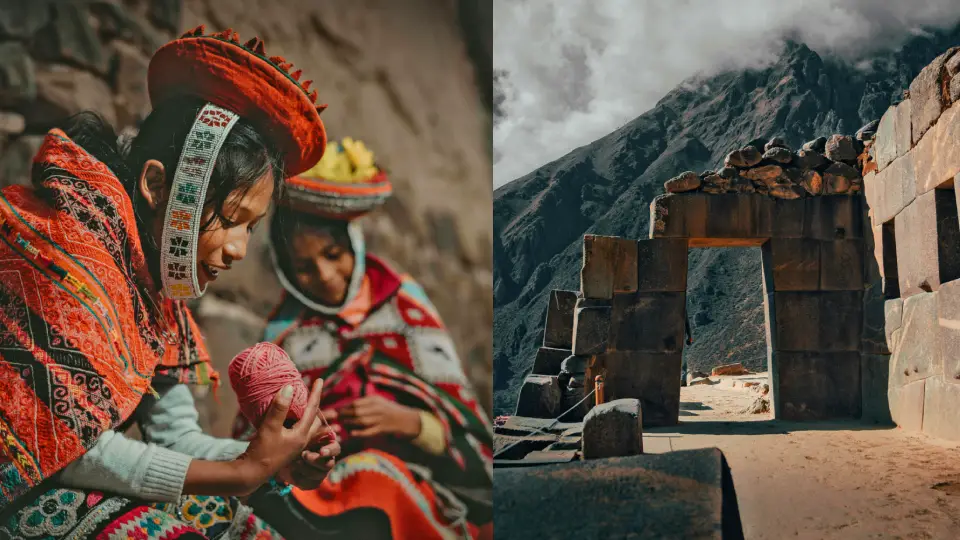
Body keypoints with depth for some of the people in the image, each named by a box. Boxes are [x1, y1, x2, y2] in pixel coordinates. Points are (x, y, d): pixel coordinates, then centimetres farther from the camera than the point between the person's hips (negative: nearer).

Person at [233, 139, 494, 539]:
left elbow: (464, 432, 3)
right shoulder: (283, 332, 12)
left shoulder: (400, 304, 6)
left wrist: (406, 420, -16)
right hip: (318, 493, 1)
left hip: (410, 494, -1)